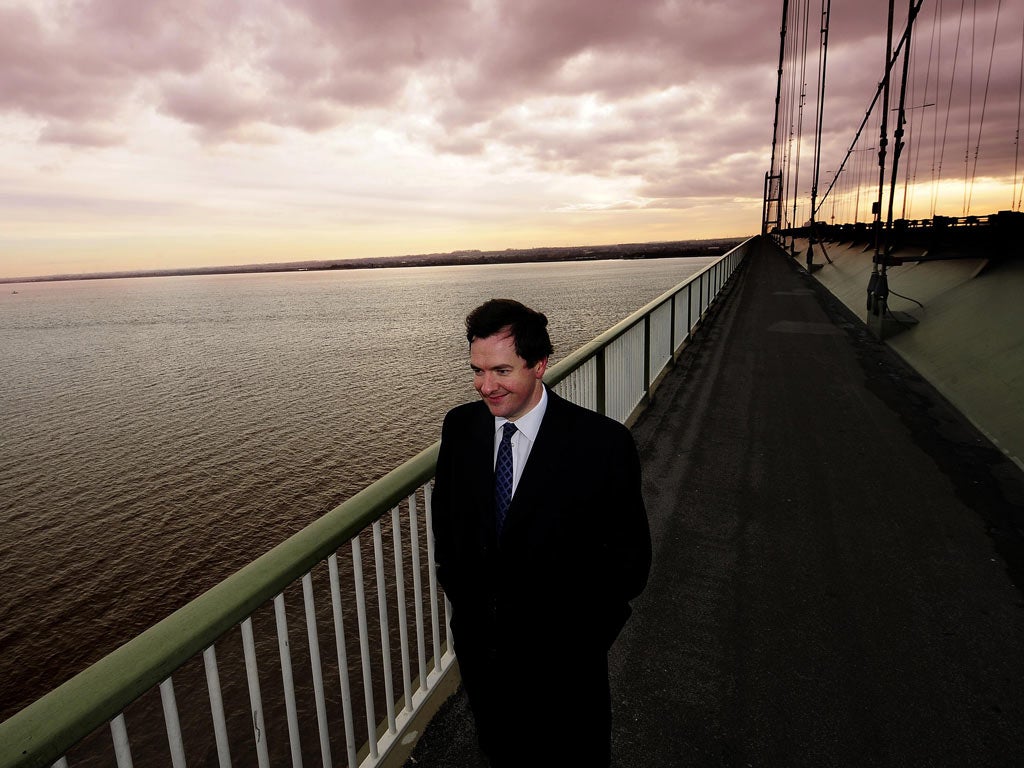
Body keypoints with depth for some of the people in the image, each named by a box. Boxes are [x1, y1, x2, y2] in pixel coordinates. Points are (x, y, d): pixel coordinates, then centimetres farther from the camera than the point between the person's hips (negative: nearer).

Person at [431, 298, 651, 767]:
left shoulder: (604, 443, -23)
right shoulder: (460, 426, -9)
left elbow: (629, 554, -13)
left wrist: (583, 632, -10)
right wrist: (456, 585, 1)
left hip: (561, 658, -3)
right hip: (478, 645, 4)